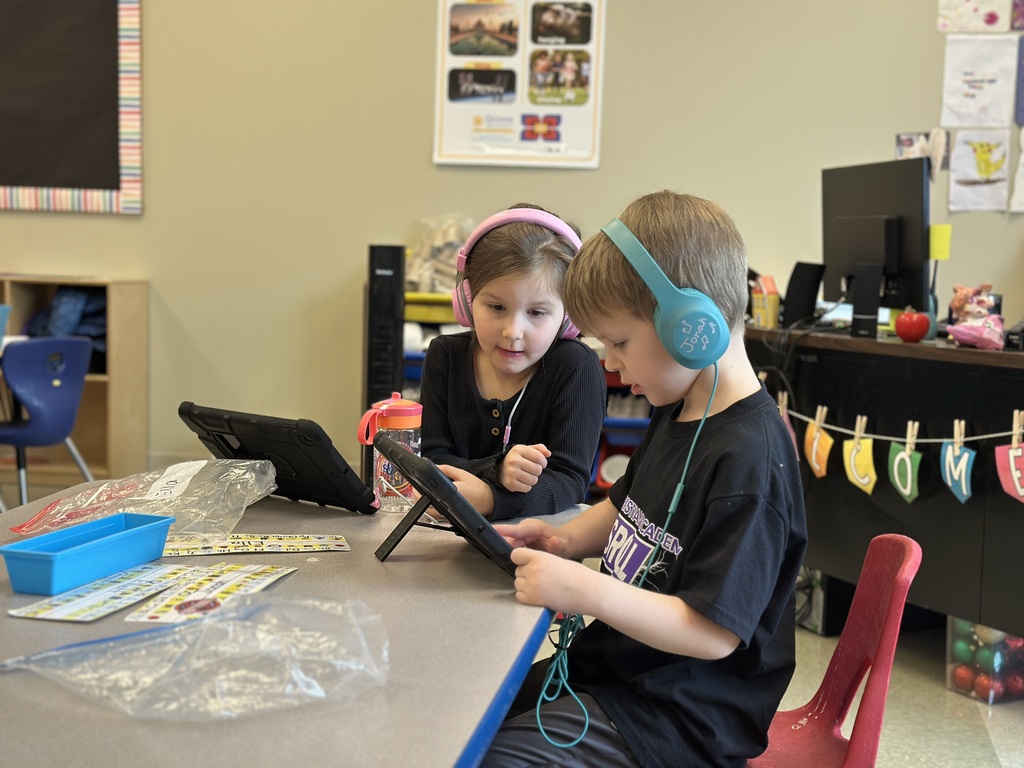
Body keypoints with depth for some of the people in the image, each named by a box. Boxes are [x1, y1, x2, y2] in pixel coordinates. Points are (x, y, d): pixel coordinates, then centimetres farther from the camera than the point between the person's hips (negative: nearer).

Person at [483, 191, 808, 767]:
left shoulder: (747, 459, -25)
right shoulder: (679, 414, 6)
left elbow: (714, 632, -26)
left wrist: (583, 590, -29)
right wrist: (568, 539, 2)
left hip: (671, 718, -9)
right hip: (611, 665, 10)